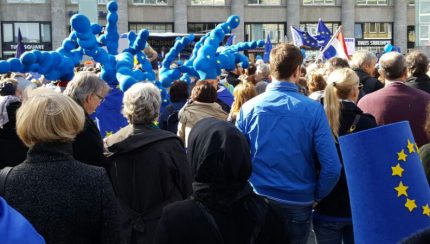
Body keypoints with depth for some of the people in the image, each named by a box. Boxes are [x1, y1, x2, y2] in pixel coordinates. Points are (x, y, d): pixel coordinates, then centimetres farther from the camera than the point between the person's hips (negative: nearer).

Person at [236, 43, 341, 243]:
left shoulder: (249, 108, -8)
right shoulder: (313, 110, -12)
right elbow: (332, 167, -15)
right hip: (299, 203, -1)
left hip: (259, 199, 1)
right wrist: (317, 196, 1)